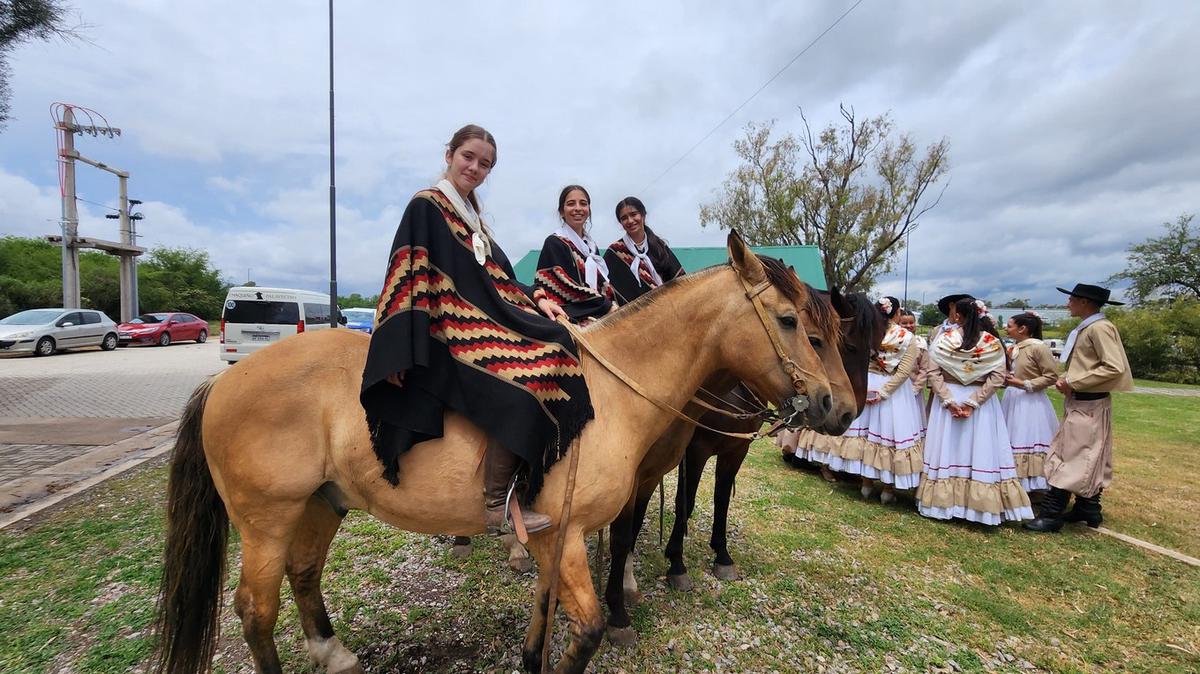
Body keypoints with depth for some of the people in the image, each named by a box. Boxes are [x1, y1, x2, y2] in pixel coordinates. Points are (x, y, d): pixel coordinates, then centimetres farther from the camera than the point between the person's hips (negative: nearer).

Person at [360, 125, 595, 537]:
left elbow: (495, 277, 20)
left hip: (484, 321, 9)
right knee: (521, 380, -27)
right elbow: (408, 279, -12)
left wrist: (535, 299, 4)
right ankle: (498, 506, -17)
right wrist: (401, 351, -19)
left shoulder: (471, 215, 21)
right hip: (448, 331, -9)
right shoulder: (426, 206, -3)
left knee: (550, 352, 0)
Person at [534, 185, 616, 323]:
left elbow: (602, 283, 16)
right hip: (574, 320, -7)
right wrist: (609, 307, -11)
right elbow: (569, 290, -11)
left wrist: (614, 305, -2)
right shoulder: (554, 244, -4)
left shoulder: (590, 244, 17)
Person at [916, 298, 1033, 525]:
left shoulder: (942, 339, -4)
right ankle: (983, 507, 9)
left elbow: (934, 373, -10)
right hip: (977, 404, 1)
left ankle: (944, 502, 11)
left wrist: (948, 400, -11)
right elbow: (997, 376, -8)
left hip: (947, 398, -1)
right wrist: (973, 402, -11)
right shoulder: (993, 343, 0)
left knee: (947, 450, 4)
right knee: (982, 452, 5)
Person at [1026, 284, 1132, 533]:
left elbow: (1114, 368, -23)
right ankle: (1088, 510, 25)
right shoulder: (1085, 328, 12)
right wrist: (1067, 378, 3)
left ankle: (1051, 515, -3)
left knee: (1070, 457, -7)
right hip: (1081, 402, 10)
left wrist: (1073, 382, -19)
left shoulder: (1099, 328, -16)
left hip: (1088, 405, -10)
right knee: (1089, 459, 15)